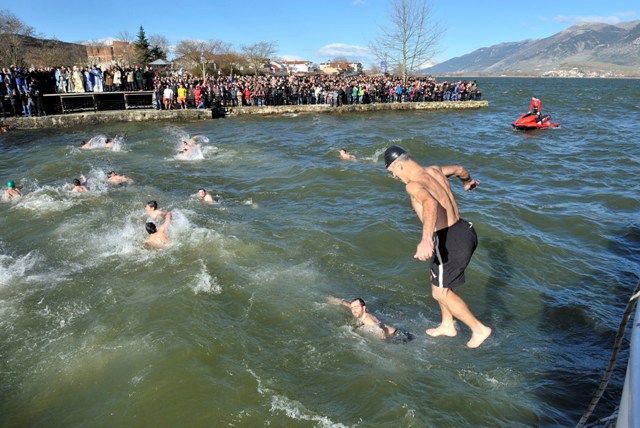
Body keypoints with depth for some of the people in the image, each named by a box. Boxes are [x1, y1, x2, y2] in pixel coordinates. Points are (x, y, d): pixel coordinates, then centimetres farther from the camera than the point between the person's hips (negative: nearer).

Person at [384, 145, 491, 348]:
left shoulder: (413, 185, -18)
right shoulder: (435, 170, 9)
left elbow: (431, 204, -40)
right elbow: (459, 169, 30)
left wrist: (426, 240, -56)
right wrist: (468, 181, 55)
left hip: (449, 240, -9)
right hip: (463, 231, 9)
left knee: (440, 292, 8)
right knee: (438, 281, 26)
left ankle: (479, 329, 18)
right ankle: (447, 325, 41)